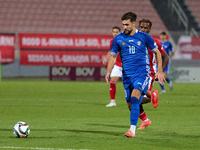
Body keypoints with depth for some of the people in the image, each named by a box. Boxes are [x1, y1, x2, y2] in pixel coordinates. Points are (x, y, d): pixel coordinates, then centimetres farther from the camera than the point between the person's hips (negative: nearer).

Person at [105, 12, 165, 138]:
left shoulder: (144, 37, -2)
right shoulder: (118, 39, 4)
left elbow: (157, 52, 9)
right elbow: (113, 56, 15)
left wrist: (160, 71, 4)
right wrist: (108, 72, 1)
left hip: (142, 74, -4)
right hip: (127, 75, 4)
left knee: (135, 97, -27)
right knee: (130, 104, 6)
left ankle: (132, 130, -33)